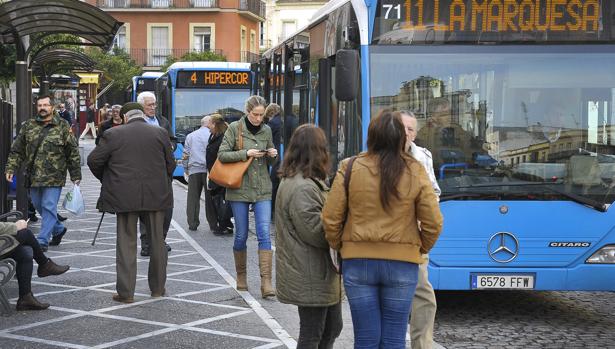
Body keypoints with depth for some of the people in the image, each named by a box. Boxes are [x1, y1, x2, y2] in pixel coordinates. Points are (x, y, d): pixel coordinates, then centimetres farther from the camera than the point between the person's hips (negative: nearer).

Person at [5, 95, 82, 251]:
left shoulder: (62, 127, 0)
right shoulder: (28, 126, 9)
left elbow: (73, 153, 1)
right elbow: (17, 150, 11)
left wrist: (76, 176, -2)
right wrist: (10, 168, -1)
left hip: (54, 177, -5)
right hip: (34, 177, 5)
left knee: (49, 207, -7)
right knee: (39, 206, 14)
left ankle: (42, 241, -3)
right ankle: (58, 229, 35)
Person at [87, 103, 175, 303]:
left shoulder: (113, 135, -3)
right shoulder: (160, 134, 2)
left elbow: (93, 160, -1)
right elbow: (171, 164, 5)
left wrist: (107, 180, 16)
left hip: (125, 197, -2)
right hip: (156, 196, 2)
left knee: (126, 243, 4)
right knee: (157, 241, 14)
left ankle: (125, 292, 3)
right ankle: (158, 288, 22)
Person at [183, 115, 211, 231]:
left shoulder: (191, 136, 11)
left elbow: (185, 155, 10)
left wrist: (186, 169, 18)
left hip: (194, 170, 2)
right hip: (208, 170, -2)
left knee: (193, 198, 6)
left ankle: (192, 224, 5)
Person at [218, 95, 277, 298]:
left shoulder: (266, 130, 9)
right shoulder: (235, 128, -2)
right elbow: (222, 155, -7)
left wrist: (273, 156, -5)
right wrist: (246, 154, -17)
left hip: (263, 189, 2)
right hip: (239, 188, -2)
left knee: (264, 234, -8)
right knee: (241, 235, 6)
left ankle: (266, 282, -12)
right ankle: (241, 277, 23)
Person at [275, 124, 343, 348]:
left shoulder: (298, 182, 13)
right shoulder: (302, 189, -23)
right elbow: (315, 231, -25)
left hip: (320, 274, 11)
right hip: (310, 278, -11)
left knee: (332, 327, 21)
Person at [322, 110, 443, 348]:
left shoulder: (350, 169, -6)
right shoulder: (415, 172, -4)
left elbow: (330, 220, -3)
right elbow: (433, 223, -2)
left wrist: (339, 247, 15)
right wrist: (420, 249, 16)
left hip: (358, 263, 0)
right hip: (402, 264, 0)